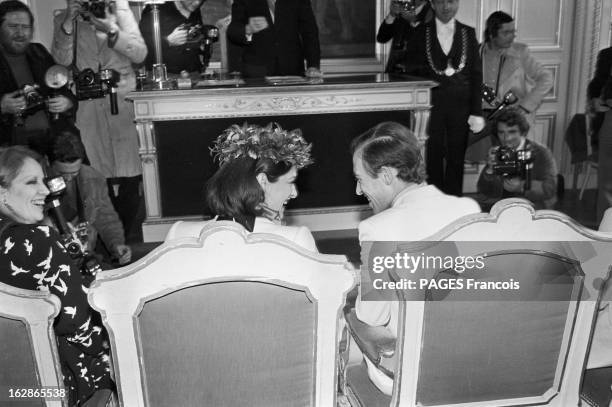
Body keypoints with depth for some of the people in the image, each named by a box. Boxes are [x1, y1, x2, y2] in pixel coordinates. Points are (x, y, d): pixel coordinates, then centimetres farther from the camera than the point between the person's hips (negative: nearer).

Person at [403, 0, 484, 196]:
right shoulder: (420, 32, 2)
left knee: (457, 157, 6)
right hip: (431, 104, -1)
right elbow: (411, 70, 4)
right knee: (433, 156, 4)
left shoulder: (468, 33, 6)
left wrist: (476, 112, -2)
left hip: (460, 105, 1)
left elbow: (476, 75, 3)